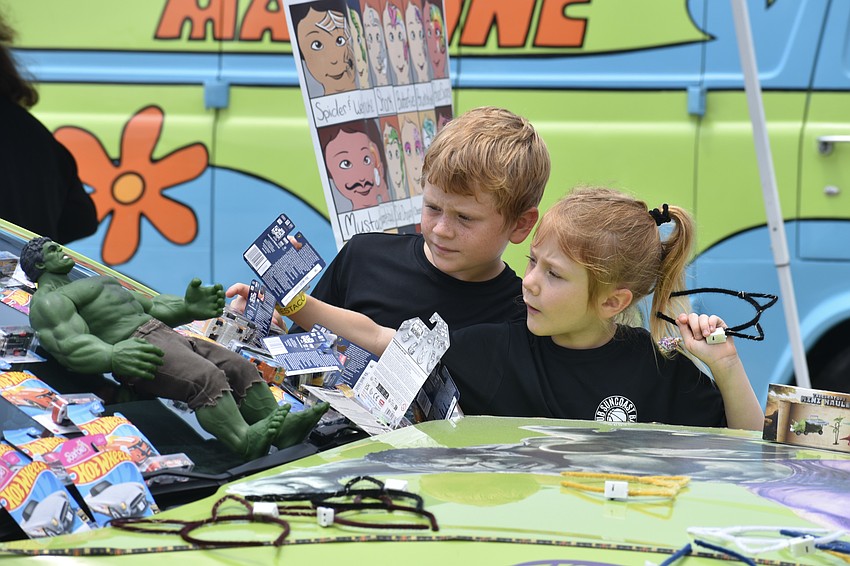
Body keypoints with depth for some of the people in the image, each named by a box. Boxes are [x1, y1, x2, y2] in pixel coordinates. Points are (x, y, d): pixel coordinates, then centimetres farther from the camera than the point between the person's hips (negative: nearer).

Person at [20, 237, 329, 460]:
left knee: (240, 368, -8)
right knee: (206, 378, -33)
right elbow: (71, 347, -14)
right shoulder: (48, 302, 3)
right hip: (135, 350, -10)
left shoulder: (98, 283, 35)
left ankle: (281, 430, -19)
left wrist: (188, 308, 13)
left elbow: (150, 308, 33)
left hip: (166, 336, 10)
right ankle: (246, 440, -50)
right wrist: (114, 357, -34)